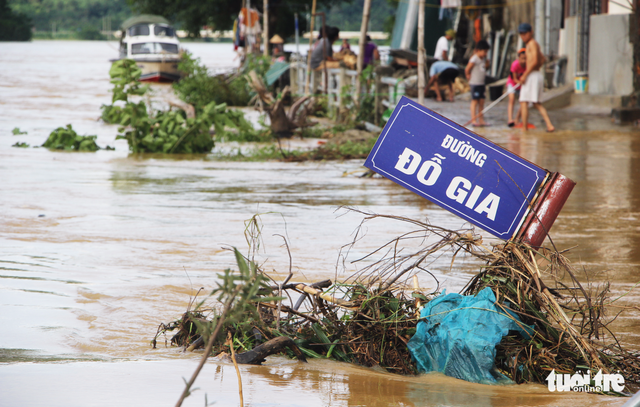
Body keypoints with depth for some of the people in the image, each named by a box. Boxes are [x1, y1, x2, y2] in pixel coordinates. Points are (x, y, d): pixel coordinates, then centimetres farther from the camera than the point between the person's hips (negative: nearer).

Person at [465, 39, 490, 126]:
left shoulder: (483, 59, 11)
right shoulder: (474, 59, -16)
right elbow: (467, 69, -17)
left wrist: (487, 63, 1)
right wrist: (468, 76, -4)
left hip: (481, 83, 8)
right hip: (475, 83, -8)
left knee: (481, 101, 9)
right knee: (475, 101, -6)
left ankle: (481, 120, 15)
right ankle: (473, 120, -3)